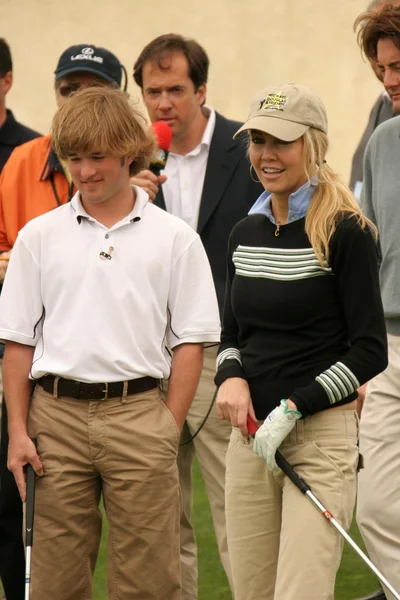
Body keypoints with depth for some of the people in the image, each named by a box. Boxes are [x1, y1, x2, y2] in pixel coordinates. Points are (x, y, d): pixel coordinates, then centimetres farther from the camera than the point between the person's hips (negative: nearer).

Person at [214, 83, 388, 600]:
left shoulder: (346, 232, -8)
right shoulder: (245, 233, 12)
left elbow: (370, 352, -9)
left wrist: (294, 407, -15)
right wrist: (230, 377, -2)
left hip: (321, 435, -6)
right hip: (249, 435, 6)